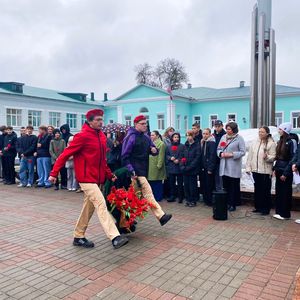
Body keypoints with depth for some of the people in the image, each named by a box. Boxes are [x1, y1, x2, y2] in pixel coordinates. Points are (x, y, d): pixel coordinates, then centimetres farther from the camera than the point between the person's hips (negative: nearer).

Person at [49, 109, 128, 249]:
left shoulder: (101, 136, 11)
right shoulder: (83, 136, -13)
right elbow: (65, 154, -12)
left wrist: (109, 174, 16)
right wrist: (54, 173, -13)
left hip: (96, 178, 9)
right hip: (86, 178, -8)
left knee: (89, 207, 14)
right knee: (101, 204, -16)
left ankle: (78, 237, 28)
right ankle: (115, 238, -19)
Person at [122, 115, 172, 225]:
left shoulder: (146, 137, 14)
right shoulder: (130, 137, -9)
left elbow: (153, 149, 21)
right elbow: (125, 156, -11)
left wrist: (154, 150, -5)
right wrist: (131, 171, -18)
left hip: (143, 170, 8)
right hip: (136, 171, -8)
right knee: (148, 192, -12)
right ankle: (161, 216, -13)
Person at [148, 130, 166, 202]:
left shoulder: (161, 144, -8)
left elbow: (161, 156, -13)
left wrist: (159, 165, -18)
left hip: (156, 166, -7)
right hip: (150, 166, 7)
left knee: (157, 182, 1)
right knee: (151, 182, 10)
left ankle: (158, 197, 9)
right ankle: (153, 197, 20)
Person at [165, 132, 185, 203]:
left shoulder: (182, 146, 2)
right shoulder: (169, 147, 12)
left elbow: (183, 156, -3)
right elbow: (166, 155, 10)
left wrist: (178, 160, -16)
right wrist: (170, 158, -9)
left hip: (179, 167, -3)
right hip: (171, 167, 3)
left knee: (180, 183, 2)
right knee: (171, 183, 8)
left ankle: (180, 197, 10)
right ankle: (172, 196, 17)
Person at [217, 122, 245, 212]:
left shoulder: (239, 138, -4)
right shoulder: (223, 137, 13)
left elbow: (243, 152, -8)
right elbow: (219, 149, 16)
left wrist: (231, 154, -16)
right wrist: (221, 154, -5)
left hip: (234, 167, -5)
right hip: (224, 166, 5)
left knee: (234, 187, 2)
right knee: (226, 186, 10)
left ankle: (233, 204, 11)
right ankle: (227, 203, 20)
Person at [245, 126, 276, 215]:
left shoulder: (271, 144, -6)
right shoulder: (254, 143, 9)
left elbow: (273, 157, -8)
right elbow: (250, 156, 10)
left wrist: (267, 157, -29)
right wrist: (248, 167, 5)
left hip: (266, 171, -5)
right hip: (255, 170, 5)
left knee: (266, 190, 1)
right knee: (257, 189, 14)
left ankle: (266, 209, 12)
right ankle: (258, 207, 25)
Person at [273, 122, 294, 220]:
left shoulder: (290, 142, -12)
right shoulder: (280, 141, 11)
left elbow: (291, 159, -14)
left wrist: (285, 173, -15)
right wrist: (275, 169, 9)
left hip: (285, 171, -7)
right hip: (279, 170, 7)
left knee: (285, 193, 1)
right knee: (278, 192, 11)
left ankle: (285, 214, 9)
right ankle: (279, 212, 21)